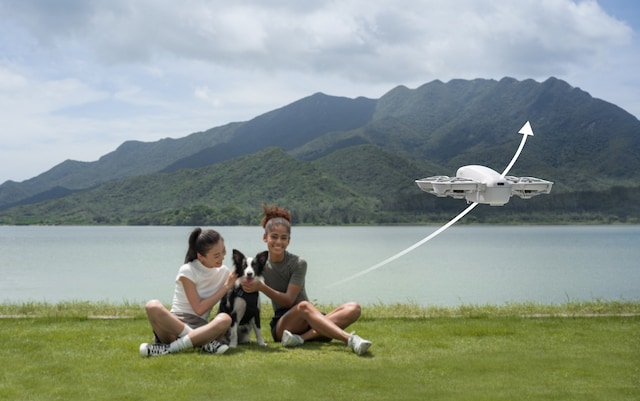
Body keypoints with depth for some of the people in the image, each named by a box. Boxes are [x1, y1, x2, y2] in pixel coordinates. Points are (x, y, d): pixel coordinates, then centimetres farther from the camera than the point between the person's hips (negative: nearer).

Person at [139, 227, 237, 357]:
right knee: (153, 306, -35)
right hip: (174, 323, -3)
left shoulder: (223, 272, 8)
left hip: (200, 327, 3)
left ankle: (169, 348, -34)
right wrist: (225, 287, -8)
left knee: (225, 319, -32)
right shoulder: (188, 271, -7)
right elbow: (199, 309, -11)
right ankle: (205, 341, -32)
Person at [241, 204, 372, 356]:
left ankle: (301, 337, -39)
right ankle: (350, 340, -53)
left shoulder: (298, 263, -5)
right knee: (304, 306, -36)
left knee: (353, 308, -22)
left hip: (309, 322, 2)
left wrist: (260, 287, -24)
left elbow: (288, 299, -13)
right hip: (281, 325, -2)